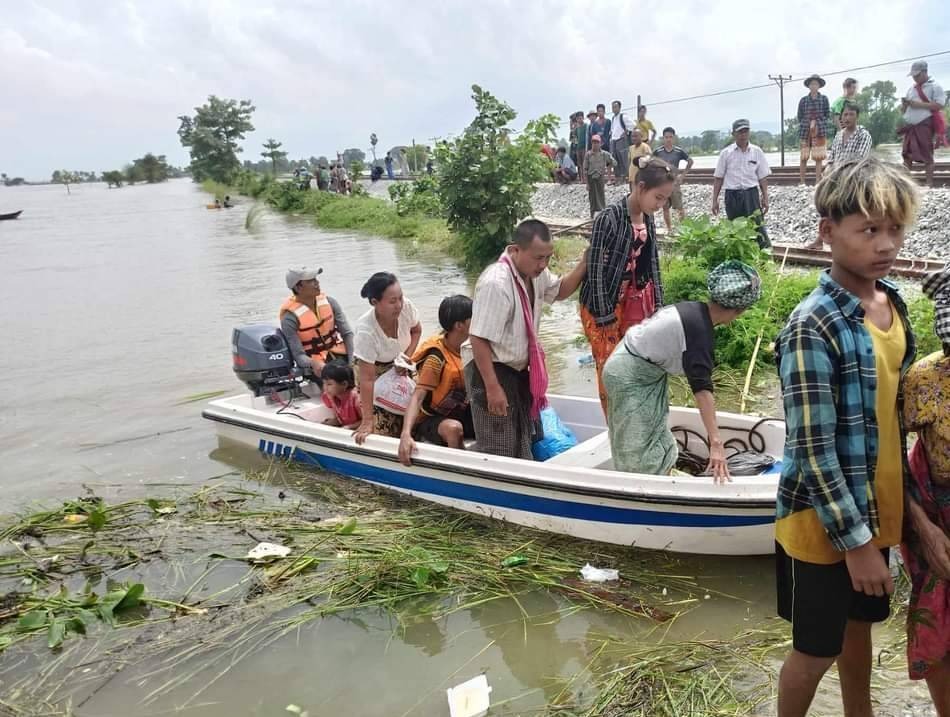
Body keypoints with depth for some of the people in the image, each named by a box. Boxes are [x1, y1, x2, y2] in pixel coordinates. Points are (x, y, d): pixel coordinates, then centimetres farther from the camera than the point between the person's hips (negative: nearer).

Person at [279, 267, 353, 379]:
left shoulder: (329, 302, 1)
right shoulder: (290, 318, -13)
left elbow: (347, 333, 1)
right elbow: (298, 355, -16)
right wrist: (314, 363, -37)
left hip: (339, 355, 4)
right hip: (315, 366, -4)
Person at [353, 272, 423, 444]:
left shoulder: (406, 306, -25)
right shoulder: (366, 331, -37)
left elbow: (416, 331, 1)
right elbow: (368, 379, -32)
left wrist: (407, 356, -16)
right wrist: (367, 421, -30)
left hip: (400, 368, 4)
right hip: (376, 374, -4)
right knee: (382, 430, -11)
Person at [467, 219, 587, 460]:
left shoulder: (534, 271, -2)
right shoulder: (495, 284, -28)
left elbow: (559, 291, 19)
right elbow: (479, 339, -27)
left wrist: (585, 263, 3)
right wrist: (492, 388, -26)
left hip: (520, 371, 9)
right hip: (493, 373, -9)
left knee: (525, 446, 21)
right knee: (501, 455, -2)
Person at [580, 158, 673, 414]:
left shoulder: (648, 219, 3)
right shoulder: (609, 218, -20)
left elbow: (652, 263, 12)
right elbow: (596, 271, -20)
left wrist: (658, 305, 10)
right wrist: (605, 318, -18)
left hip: (637, 301, 7)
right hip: (604, 306, -7)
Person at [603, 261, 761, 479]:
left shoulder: (693, 309, 0)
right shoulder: (700, 330, -26)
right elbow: (702, 387, -34)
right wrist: (716, 443, -38)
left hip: (634, 368, 10)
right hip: (631, 377, -10)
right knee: (641, 455, -3)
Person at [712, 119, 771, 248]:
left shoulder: (757, 152, 4)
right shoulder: (726, 153, 2)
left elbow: (763, 178, 7)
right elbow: (718, 178, 5)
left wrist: (765, 198, 1)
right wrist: (715, 200, 1)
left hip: (751, 194, 0)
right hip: (732, 195, 1)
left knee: (758, 227, -8)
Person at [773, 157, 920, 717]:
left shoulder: (892, 300, 1)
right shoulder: (814, 326, -23)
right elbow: (812, 448, -23)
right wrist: (854, 540, -19)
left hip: (876, 507, 7)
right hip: (825, 520, -7)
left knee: (860, 623, 26)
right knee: (818, 648, 10)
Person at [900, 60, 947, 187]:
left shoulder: (934, 87, -1)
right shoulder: (911, 89, 19)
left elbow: (939, 105, -13)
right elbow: (903, 110, 23)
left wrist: (919, 104, -16)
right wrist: (904, 105, 0)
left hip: (925, 125, -6)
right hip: (910, 126, 6)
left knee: (927, 155, -6)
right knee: (907, 154, 3)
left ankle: (929, 184, -4)